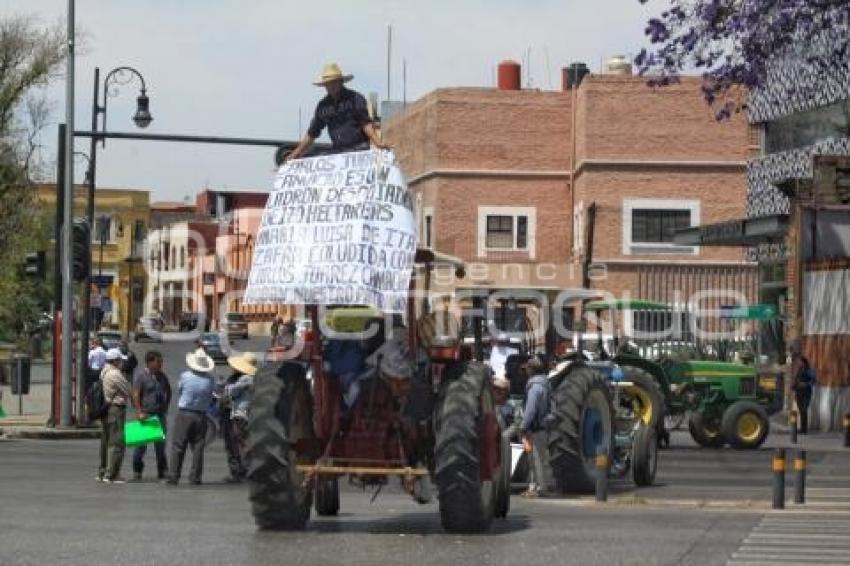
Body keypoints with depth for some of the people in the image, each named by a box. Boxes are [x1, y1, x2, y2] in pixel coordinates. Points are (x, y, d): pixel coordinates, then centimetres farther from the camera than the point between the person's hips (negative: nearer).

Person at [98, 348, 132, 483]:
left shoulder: (103, 372, 10)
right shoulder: (115, 374, -17)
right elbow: (129, 391, -10)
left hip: (104, 409, 10)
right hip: (116, 409, -10)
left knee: (105, 442, 16)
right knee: (116, 442, -6)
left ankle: (102, 473, 23)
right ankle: (111, 474, -7)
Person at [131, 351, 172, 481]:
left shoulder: (162, 376, 11)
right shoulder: (140, 375, -8)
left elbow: (168, 392, 25)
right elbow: (135, 395, -13)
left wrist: (166, 406, 14)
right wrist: (139, 412, -20)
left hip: (160, 415, 5)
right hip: (145, 415, -5)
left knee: (160, 444, 8)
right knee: (141, 444, -1)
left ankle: (162, 470, 15)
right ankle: (137, 470, 8)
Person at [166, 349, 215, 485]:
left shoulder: (185, 376, -8)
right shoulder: (210, 379, -3)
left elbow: (179, 391, 6)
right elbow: (210, 397, 5)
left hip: (184, 414, -2)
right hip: (201, 416, 2)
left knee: (178, 447, 2)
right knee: (198, 447, 7)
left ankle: (173, 477, -1)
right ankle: (195, 477, 6)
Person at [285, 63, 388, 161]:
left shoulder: (355, 99, -1)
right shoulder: (323, 105, 11)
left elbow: (366, 124, -8)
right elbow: (311, 134, 16)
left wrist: (378, 143, -24)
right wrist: (295, 155, 13)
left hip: (358, 151, -4)